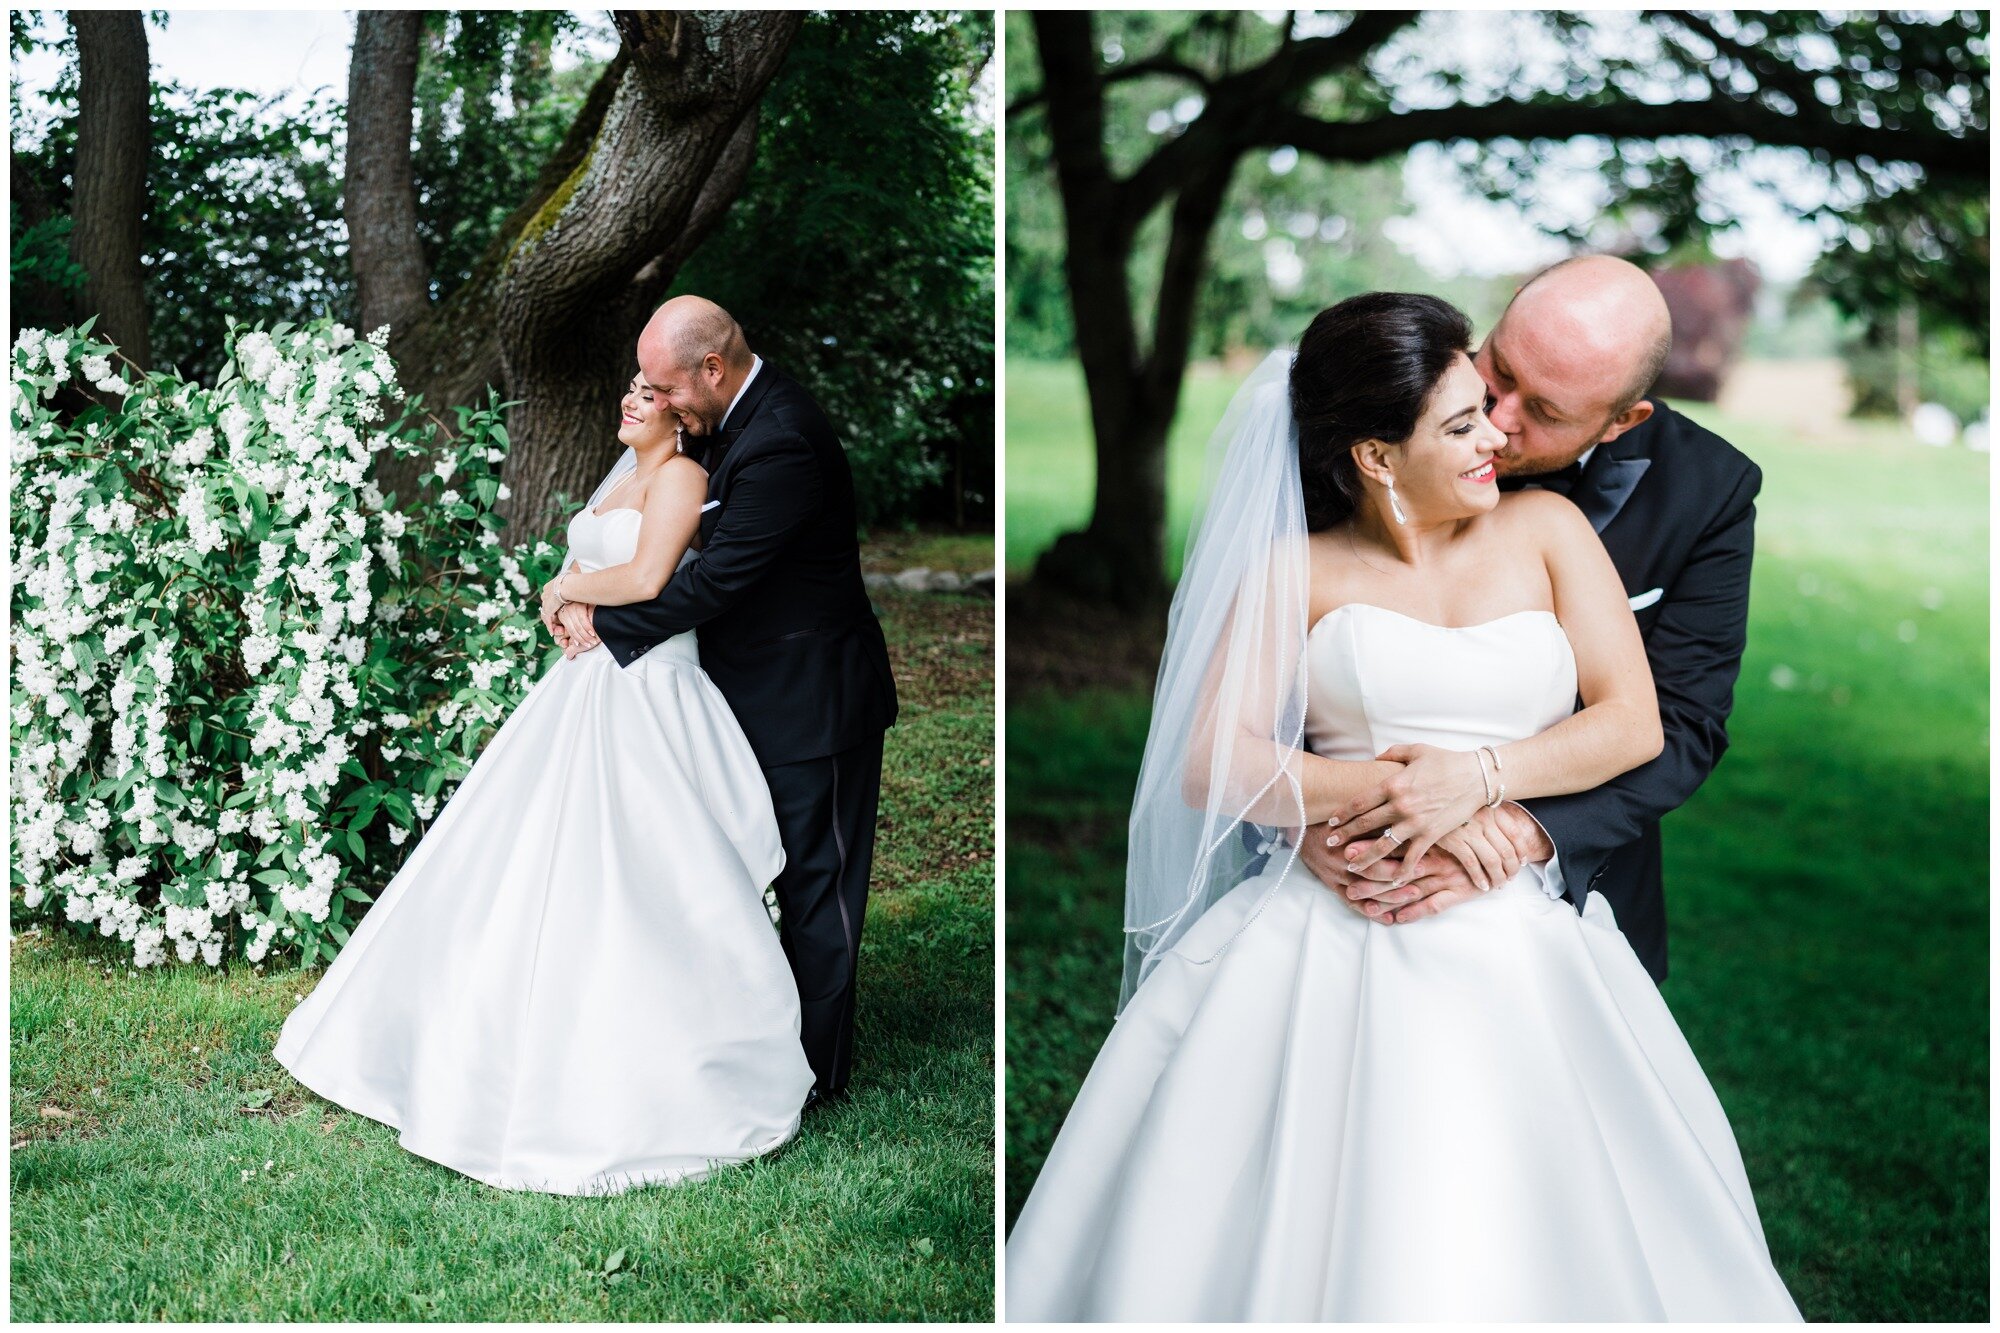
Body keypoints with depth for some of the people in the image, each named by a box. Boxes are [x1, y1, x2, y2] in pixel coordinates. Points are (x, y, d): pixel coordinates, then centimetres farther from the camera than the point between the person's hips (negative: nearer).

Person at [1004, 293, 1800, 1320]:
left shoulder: (1545, 529, 15)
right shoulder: (1295, 572, 11)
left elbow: (1634, 724, 7)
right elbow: (1212, 764, 0)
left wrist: (1478, 776, -10)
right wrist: (1393, 799, -13)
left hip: (1515, 936, 1)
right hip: (1329, 924, -1)